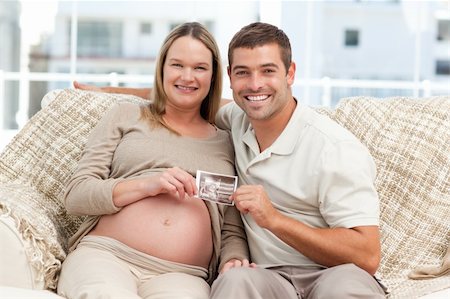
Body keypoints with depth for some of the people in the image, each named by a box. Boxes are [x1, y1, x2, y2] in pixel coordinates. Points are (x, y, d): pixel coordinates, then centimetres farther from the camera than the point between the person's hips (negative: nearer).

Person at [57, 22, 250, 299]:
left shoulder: (226, 143, 20)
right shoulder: (125, 116, 16)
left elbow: (233, 231, 18)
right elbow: (75, 194, 6)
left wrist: (233, 261, -6)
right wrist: (146, 185, -8)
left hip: (183, 276, 1)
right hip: (104, 255, 0)